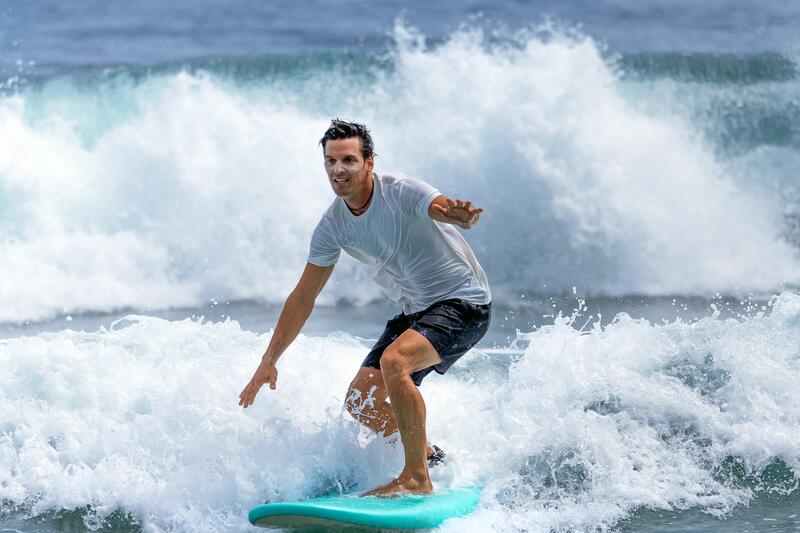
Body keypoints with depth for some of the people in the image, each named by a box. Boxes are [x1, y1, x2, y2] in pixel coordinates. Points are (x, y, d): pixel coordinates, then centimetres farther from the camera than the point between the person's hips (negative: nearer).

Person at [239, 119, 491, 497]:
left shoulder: (400, 193, -22)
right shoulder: (333, 227, -3)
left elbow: (442, 208, -44)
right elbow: (303, 298, 5)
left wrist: (459, 215, -70)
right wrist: (268, 361, 5)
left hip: (463, 301, -7)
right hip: (415, 311, 8)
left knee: (393, 360, -32)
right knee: (361, 405, 0)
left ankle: (417, 479, -23)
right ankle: (427, 454, 26)